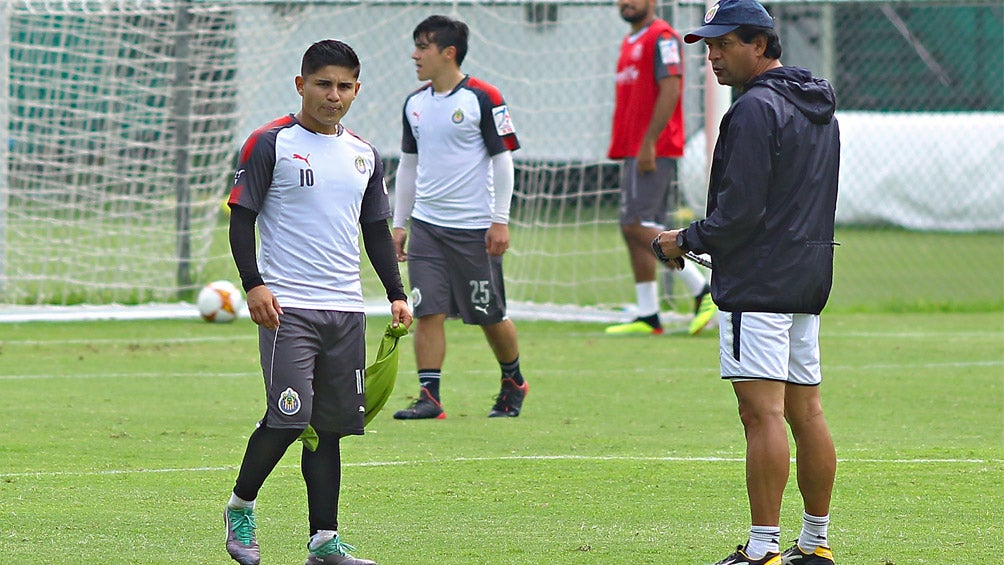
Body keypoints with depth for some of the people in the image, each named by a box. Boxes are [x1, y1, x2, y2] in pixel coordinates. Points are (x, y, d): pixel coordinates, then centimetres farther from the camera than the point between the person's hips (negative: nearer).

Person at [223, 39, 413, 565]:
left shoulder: (363, 154, 15)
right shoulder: (270, 144, -2)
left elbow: (377, 230, 22)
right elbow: (241, 217, -3)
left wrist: (397, 295, 13)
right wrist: (253, 284, -14)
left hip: (346, 307, 6)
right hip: (286, 305, -6)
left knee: (331, 423, 4)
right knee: (290, 416, -14)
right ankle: (240, 507, 7)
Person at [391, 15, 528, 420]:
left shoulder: (483, 99, -8)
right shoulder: (415, 104, 9)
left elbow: (503, 159, -6)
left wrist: (500, 221, -10)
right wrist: (399, 224, 15)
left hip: (474, 227, -5)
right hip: (427, 225, 5)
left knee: (490, 316, 5)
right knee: (427, 311, -5)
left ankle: (513, 382, 27)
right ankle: (429, 398, -3)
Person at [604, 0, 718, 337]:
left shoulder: (661, 38, -8)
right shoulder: (629, 42, 21)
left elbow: (670, 90, -17)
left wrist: (648, 143, -21)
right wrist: (622, 148, 19)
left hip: (653, 151, -10)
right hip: (636, 152, 10)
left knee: (638, 226, -15)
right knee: (633, 228, 6)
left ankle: (701, 288, -10)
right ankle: (648, 316, 7)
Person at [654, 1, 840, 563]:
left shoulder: (756, 109, -13)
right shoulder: (821, 109, 18)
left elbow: (740, 211, -18)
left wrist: (687, 240, -3)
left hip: (758, 280, -10)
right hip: (808, 280, 10)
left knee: (763, 411, -12)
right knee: (806, 411, 11)